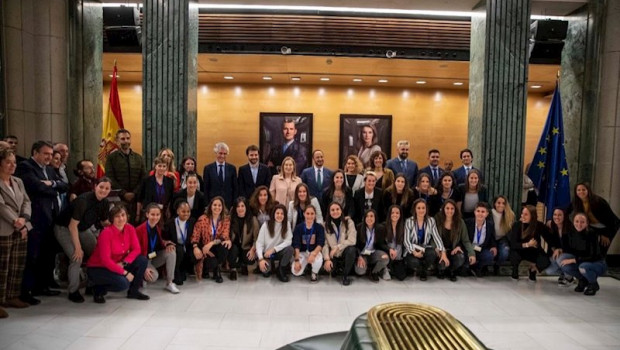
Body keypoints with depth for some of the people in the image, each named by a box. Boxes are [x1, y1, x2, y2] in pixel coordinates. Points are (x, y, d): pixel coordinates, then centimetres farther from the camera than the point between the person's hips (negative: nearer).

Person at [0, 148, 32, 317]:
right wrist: (15, 221, -17)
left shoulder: (18, 182, 15)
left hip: (21, 230, 7)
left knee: (18, 266, 10)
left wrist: (24, 219, -7)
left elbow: (26, 202, 9)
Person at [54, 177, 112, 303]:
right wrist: (78, 248, -25)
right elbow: (73, 225, -28)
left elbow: (105, 222, 6)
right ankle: (73, 291, -3)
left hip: (83, 229, 7)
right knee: (77, 257, -19)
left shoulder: (105, 203, -10)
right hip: (65, 228, -7)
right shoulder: (84, 200, -31)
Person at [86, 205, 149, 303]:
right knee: (123, 283, -30)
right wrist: (124, 272, -26)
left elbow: (136, 249, -6)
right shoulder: (106, 233, -24)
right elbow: (105, 259, -26)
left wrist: (124, 263, -22)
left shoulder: (130, 229, -7)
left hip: (117, 264, 6)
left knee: (143, 260, -13)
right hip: (97, 268, -6)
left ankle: (133, 291, 6)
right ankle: (98, 289, 1)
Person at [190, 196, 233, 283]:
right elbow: (195, 235, -11)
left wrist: (211, 243, -29)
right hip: (205, 250, -2)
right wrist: (195, 248, -30)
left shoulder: (226, 220, -2)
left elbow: (224, 237, -13)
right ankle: (205, 269, 9)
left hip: (218, 248, 3)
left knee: (225, 245, -33)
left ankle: (217, 272, -5)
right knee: (212, 262, -33)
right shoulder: (203, 219, -6)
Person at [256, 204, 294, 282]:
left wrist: (273, 249, -25)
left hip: (279, 252, 2)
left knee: (290, 249, -29)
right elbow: (259, 243, -13)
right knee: (265, 269, -30)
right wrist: (261, 259, -26)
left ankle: (281, 270, -6)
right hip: (266, 254, -2)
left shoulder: (286, 224, -7)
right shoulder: (266, 225, -11)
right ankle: (269, 267, 10)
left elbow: (288, 241, -15)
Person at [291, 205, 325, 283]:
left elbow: (321, 243, -18)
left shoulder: (319, 227, -7)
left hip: (315, 251, 0)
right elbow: (296, 245, -13)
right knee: (295, 272, -23)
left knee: (318, 260, -36)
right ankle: (305, 265, 15)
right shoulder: (298, 227, -7)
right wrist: (296, 260, -24)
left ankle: (314, 273, 0)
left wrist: (313, 254, -36)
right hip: (301, 252, 1)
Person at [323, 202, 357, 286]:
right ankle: (337, 269, 12)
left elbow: (352, 240, -18)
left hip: (345, 253, -1)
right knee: (326, 266, -28)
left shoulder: (348, 222, -7)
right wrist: (327, 259, -20)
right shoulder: (326, 225, -2)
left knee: (351, 249, -34)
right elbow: (325, 243, -8)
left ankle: (345, 275, -11)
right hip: (333, 255, 1)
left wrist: (337, 247, -23)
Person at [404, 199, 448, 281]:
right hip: (412, 251, -2)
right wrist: (414, 252, -25)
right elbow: (406, 240, -9)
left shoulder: (431, 221, 0)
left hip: (425, 249, 2)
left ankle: (422, 271, 0)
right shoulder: (409, 221, -5)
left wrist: (443, 253, -20)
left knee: (433, 253, -32)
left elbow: (437, 237, -7)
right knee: (414, 262, -34)